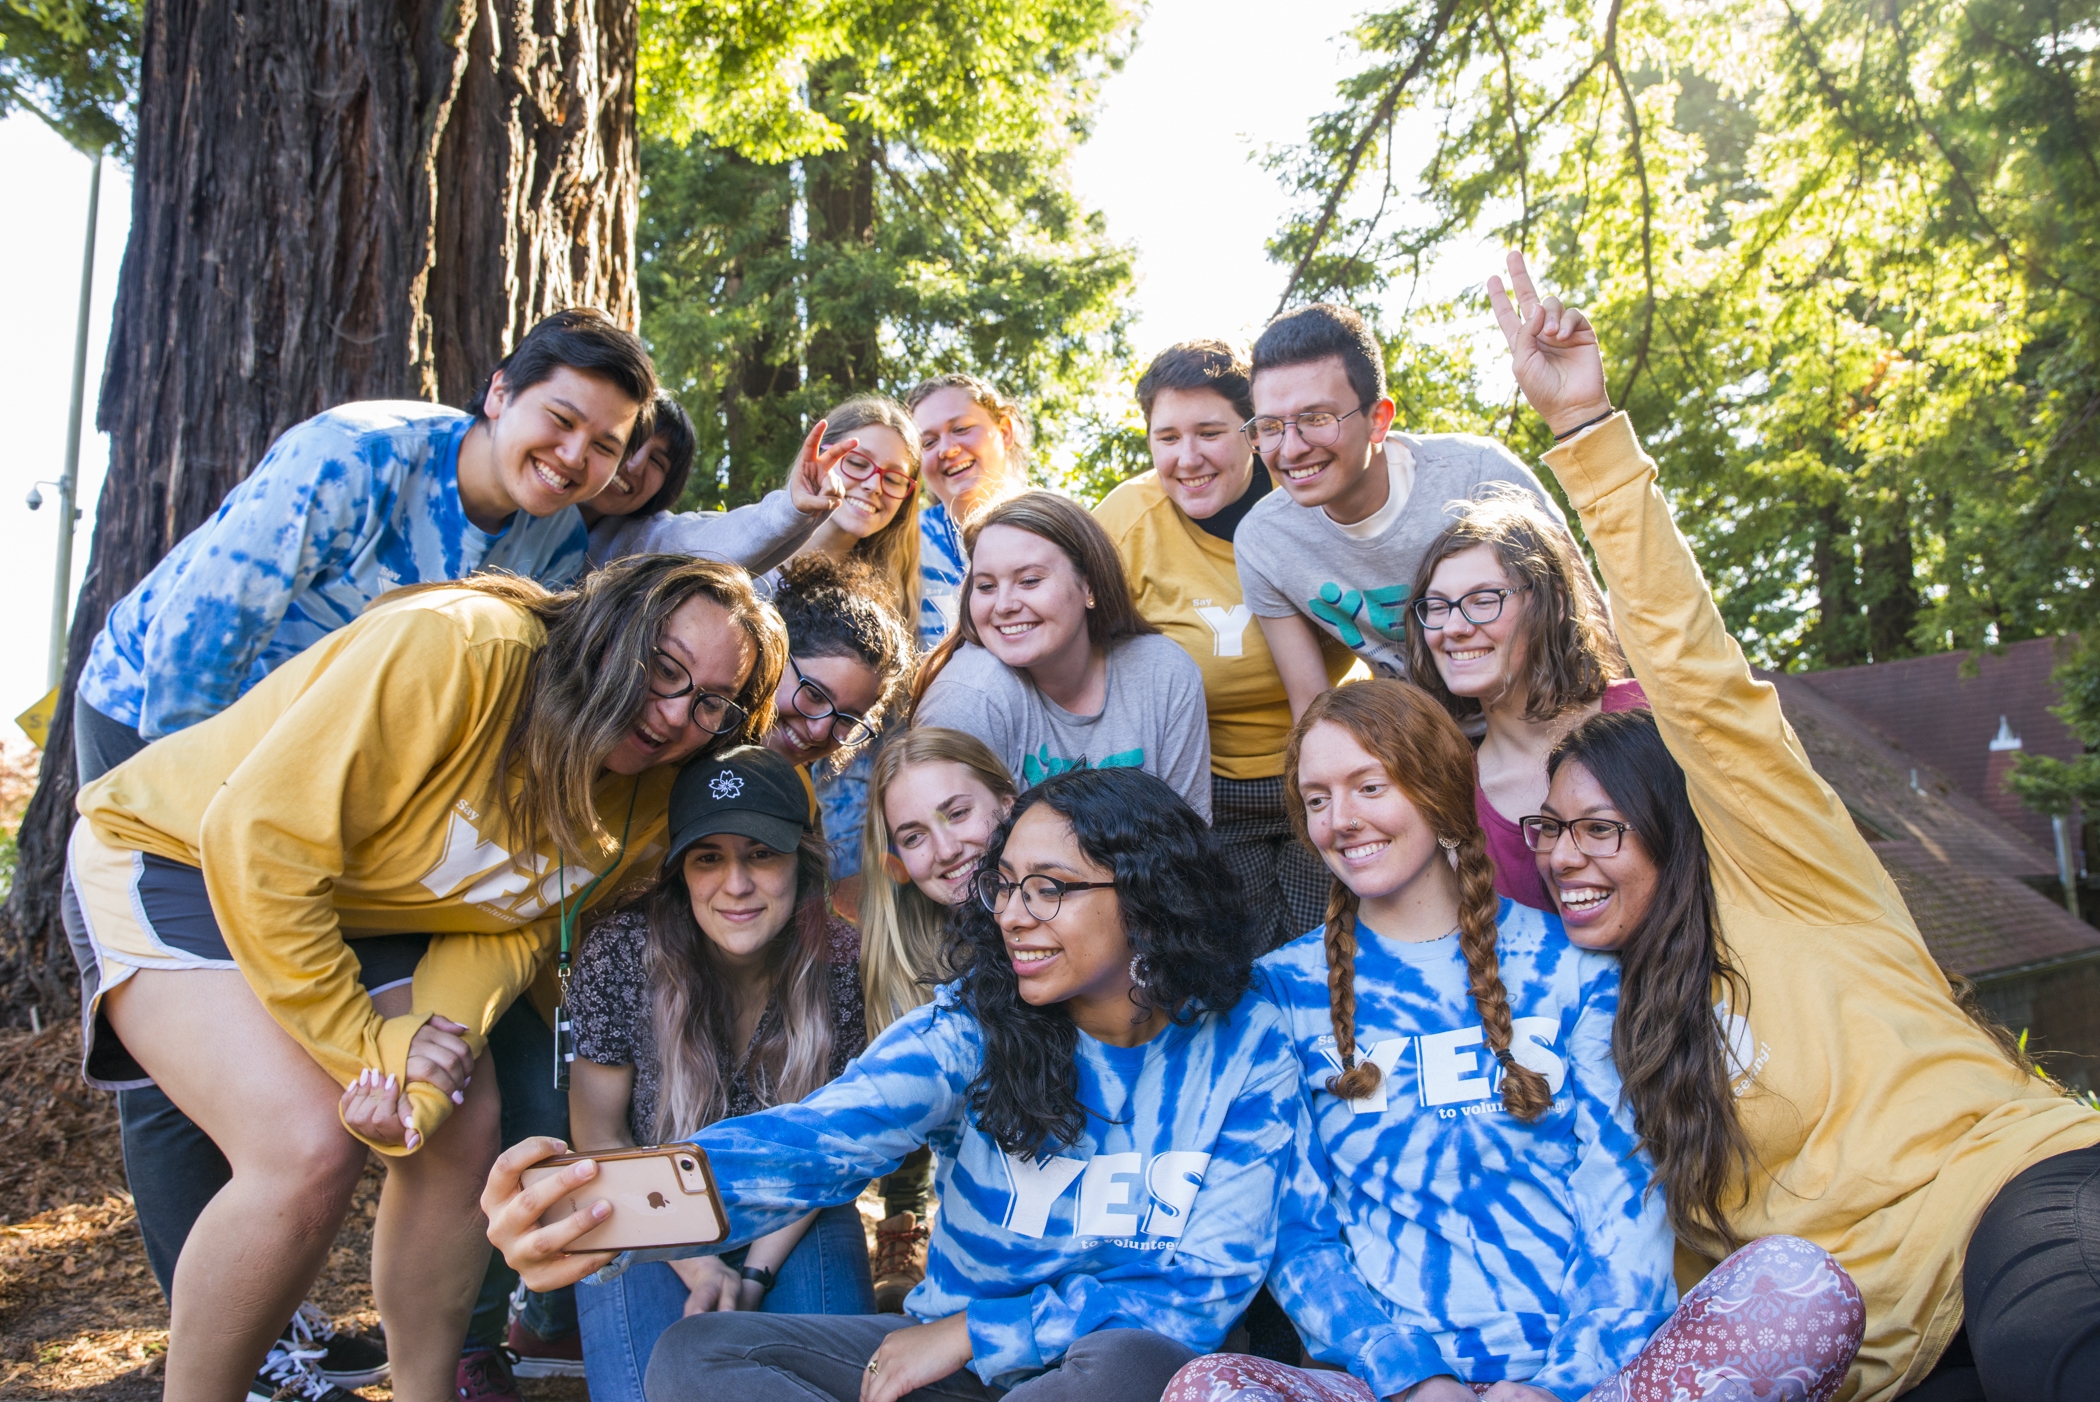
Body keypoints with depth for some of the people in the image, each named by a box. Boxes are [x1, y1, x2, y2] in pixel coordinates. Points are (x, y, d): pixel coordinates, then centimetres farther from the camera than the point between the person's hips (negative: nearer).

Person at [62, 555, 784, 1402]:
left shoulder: (642, 806, -9)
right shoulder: (459, 648, -33)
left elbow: (507, 932, -7)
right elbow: (258, 839, -32)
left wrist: (432, 1067, -26)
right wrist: (366, 1042, -25)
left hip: (354, 915, 7)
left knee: (464, 1129, -7)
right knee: (309, 1149, -23)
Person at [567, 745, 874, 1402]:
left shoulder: (842, 963, -18)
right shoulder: (621, 954, -20)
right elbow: (600, 1139, -9)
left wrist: (755, 1275, -15)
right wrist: (701, 1270, -16)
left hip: (791, 1223, 1)